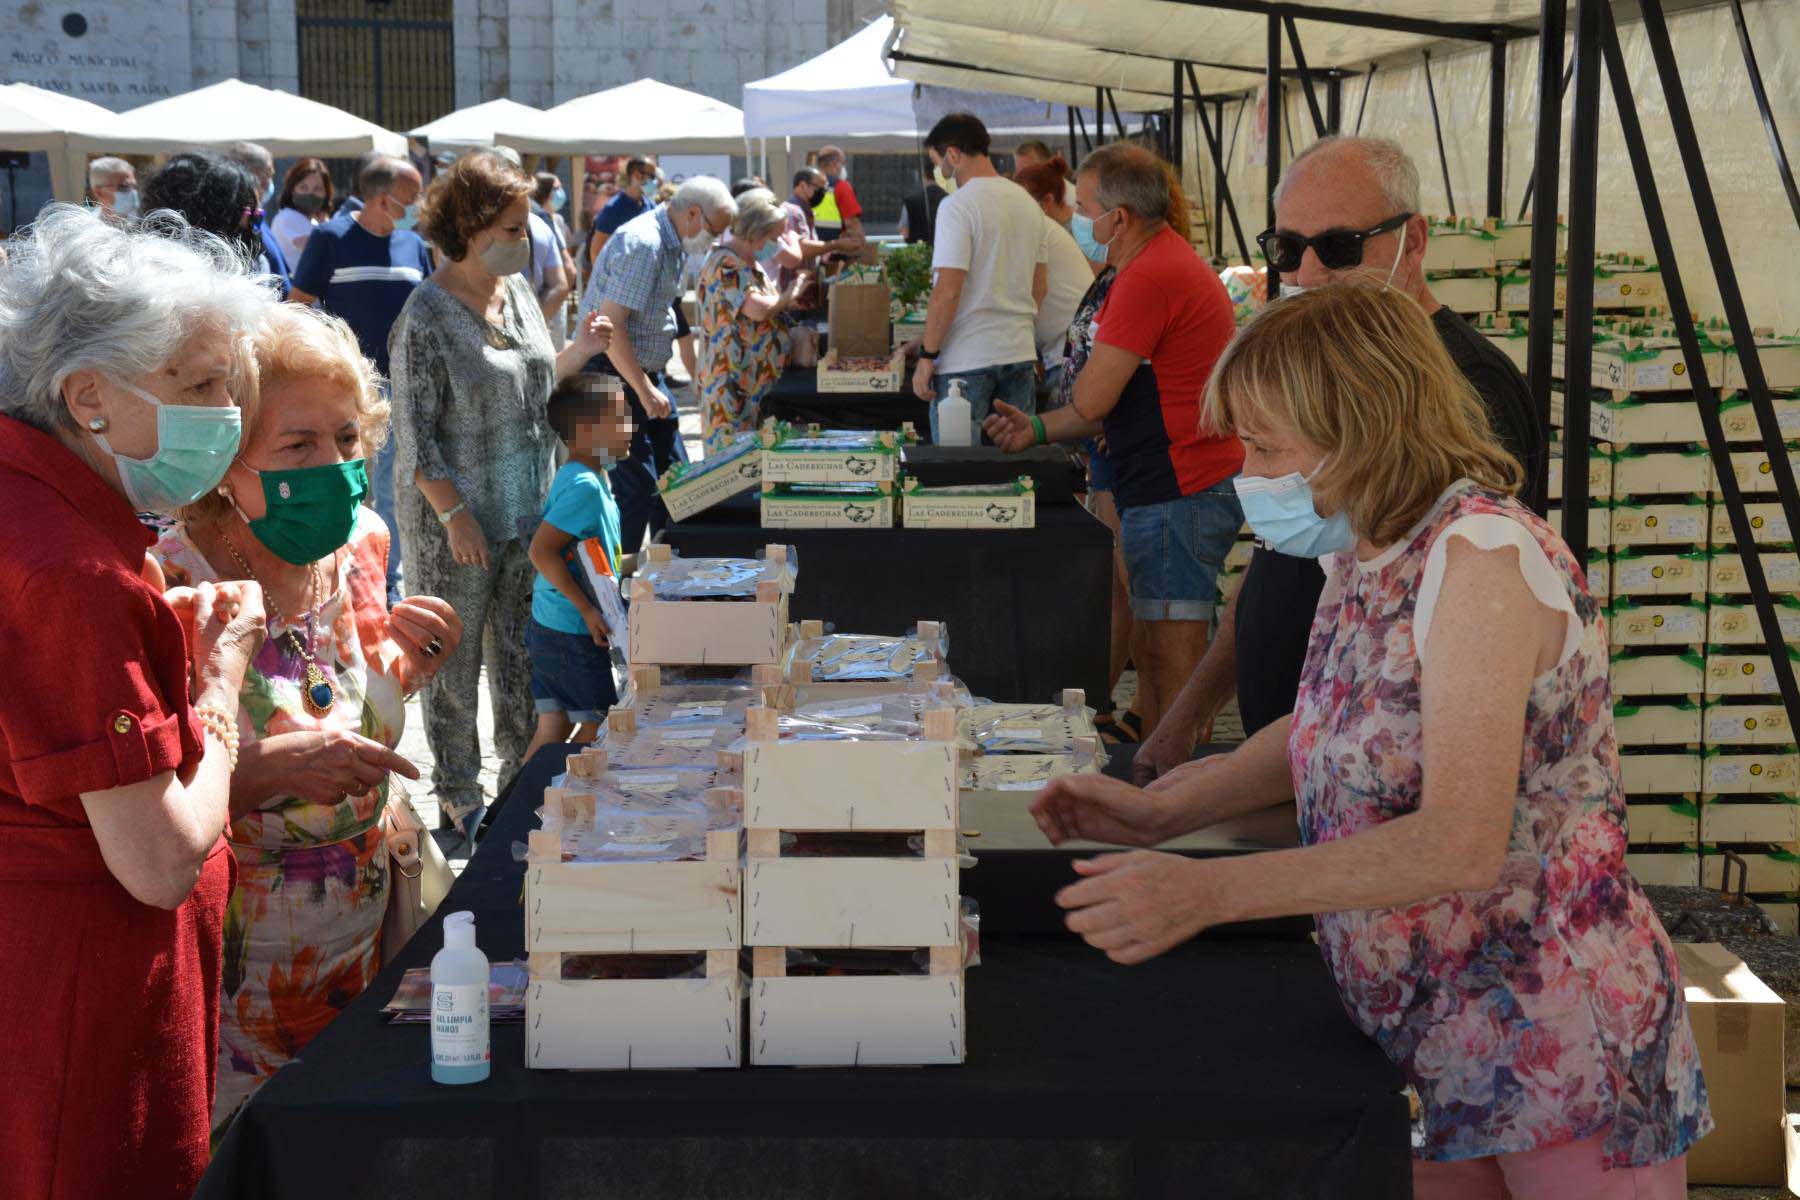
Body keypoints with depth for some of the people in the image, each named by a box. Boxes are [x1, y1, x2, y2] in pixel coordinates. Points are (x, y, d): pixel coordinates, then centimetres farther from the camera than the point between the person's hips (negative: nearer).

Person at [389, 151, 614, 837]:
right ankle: (457, 794, 23)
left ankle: (523, 775, 33)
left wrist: (577, 354, 0)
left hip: (527, 510, 7)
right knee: (455, 661, 8)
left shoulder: (517, 290, 5)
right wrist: (456, 516, -19)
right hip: (456, 522, -7)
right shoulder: (426, 317, -17)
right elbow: (415, 435, -16)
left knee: (520, 652, 18)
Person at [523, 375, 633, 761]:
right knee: (598, 727, 2)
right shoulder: (584, 486, -20)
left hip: (549, 626, 9)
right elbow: (541, 550, -27)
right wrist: (587, 609, -24)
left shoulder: (590, 478, 11)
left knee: (554, 728, 14)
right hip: (573, 634, -9)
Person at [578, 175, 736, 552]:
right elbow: (610, 324, -27)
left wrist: (652, 385, 18)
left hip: (645, 372, 10)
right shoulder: (642, 244, -22)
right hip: (614, 376, -10)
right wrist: (645, 391, -22)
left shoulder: (672, 244, 10)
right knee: (638, 486, -10)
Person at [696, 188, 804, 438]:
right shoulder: (725, 264, -16)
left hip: (760, 378, 10)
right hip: (732, 385, -10)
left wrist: (790, 300, 10)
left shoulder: (753, 263, 16)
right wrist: (790, 294, -9)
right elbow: (757, 309, -26)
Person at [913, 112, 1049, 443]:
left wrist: (927, 355, -11)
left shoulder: (957, 206, -12)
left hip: (967, 359, -7)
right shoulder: (1028, 203, 11)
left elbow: (948, 291, -17)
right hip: (1021, 353, 7)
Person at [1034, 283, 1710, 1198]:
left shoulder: (1482, 555, -23)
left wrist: (1206, 892, -33)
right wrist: (1162, 810, 4)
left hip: (1563, 1045, -8)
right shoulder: (1363, 556, 4)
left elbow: (1462, 842, -30)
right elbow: (1330, 731, 19)